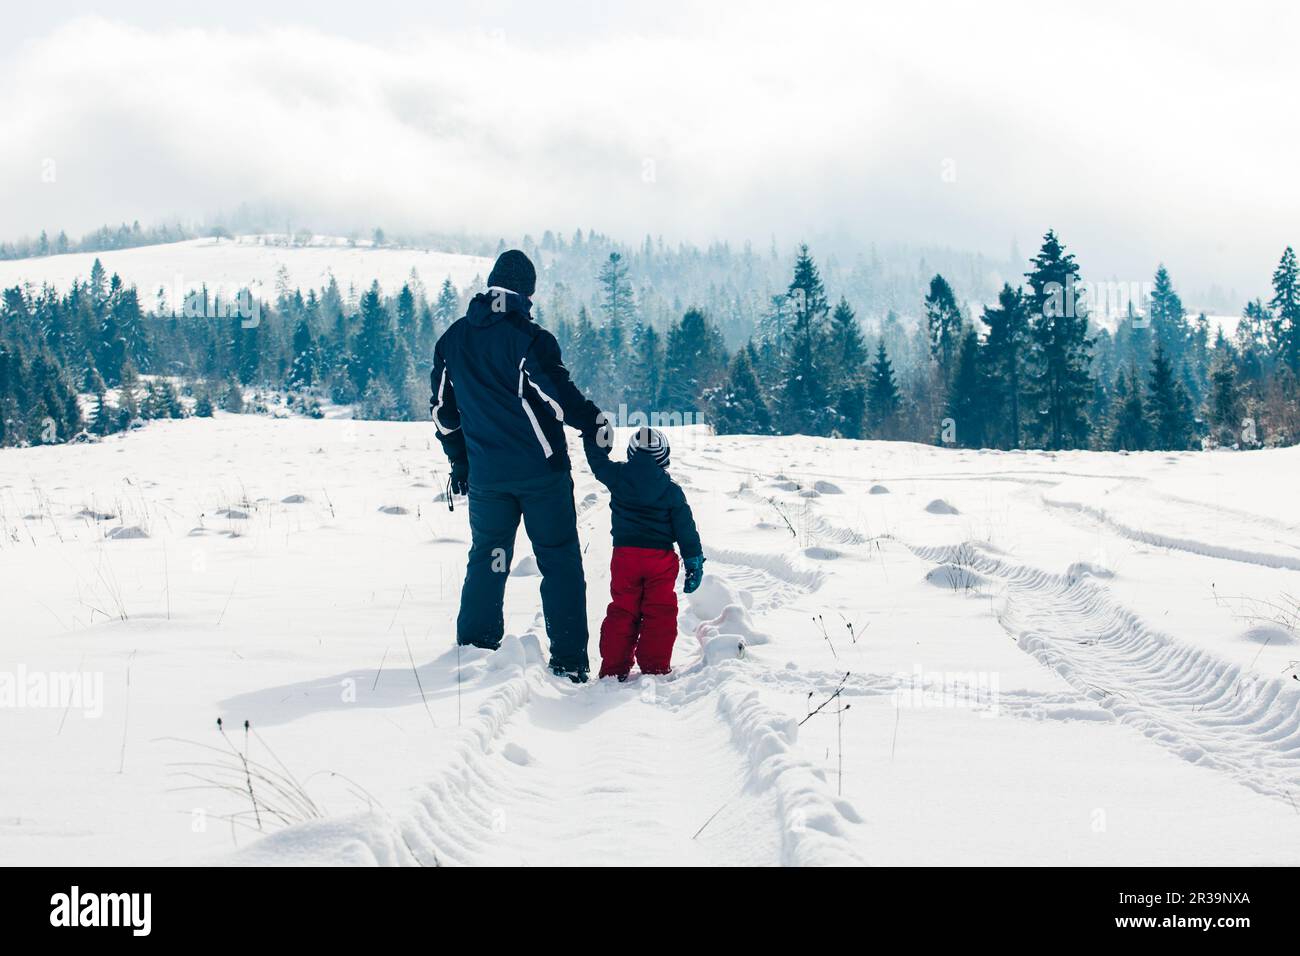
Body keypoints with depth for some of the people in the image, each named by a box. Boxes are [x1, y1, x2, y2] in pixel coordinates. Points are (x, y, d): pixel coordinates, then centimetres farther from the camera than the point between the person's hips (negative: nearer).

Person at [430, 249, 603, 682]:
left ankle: (474, 647, 19)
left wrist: (459, 460, 23)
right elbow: (559, 396, -16)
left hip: (485, 474, 5)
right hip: (540, 469, -4)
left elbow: (442, 408, 13)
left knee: (486, 558, 18)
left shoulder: (453, 340, 7)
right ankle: (568, 659, -1)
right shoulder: (529, 338, -12)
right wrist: (594, 423, 1)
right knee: (560, 562, 2)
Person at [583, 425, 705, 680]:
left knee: (622, 611, 8)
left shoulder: (618, 477, -1)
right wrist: (695, 560, 8)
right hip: (661, 556, -1)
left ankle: (614, 668, 6)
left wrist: (594, 434, 31)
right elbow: (685, 527, 2)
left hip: (625, 554, 1)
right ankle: (655, 668, 2)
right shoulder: (672, 490, 0)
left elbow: (598, 460, 16)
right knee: (660, 613, 5)